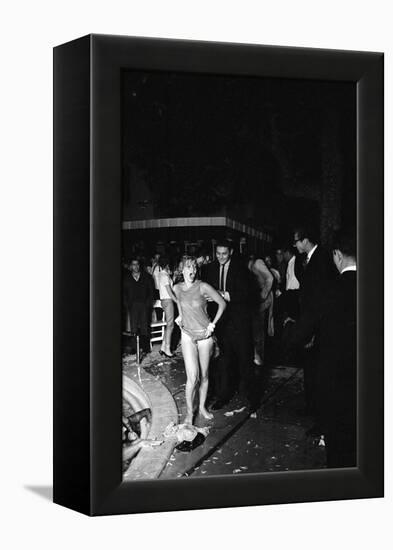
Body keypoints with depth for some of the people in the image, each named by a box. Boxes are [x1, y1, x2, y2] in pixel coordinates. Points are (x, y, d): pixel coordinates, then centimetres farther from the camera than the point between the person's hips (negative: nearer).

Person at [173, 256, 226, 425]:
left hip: (205, 335, -1)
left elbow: (222, 303, -5)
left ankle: (202, 407, 26)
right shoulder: (177, 288, -2)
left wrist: (213, 324, -6)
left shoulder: (203, 287, -13)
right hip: (188, 335, 1)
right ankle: (189, 412, 2)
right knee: (193, 376, -9)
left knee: (204, 374, 9)